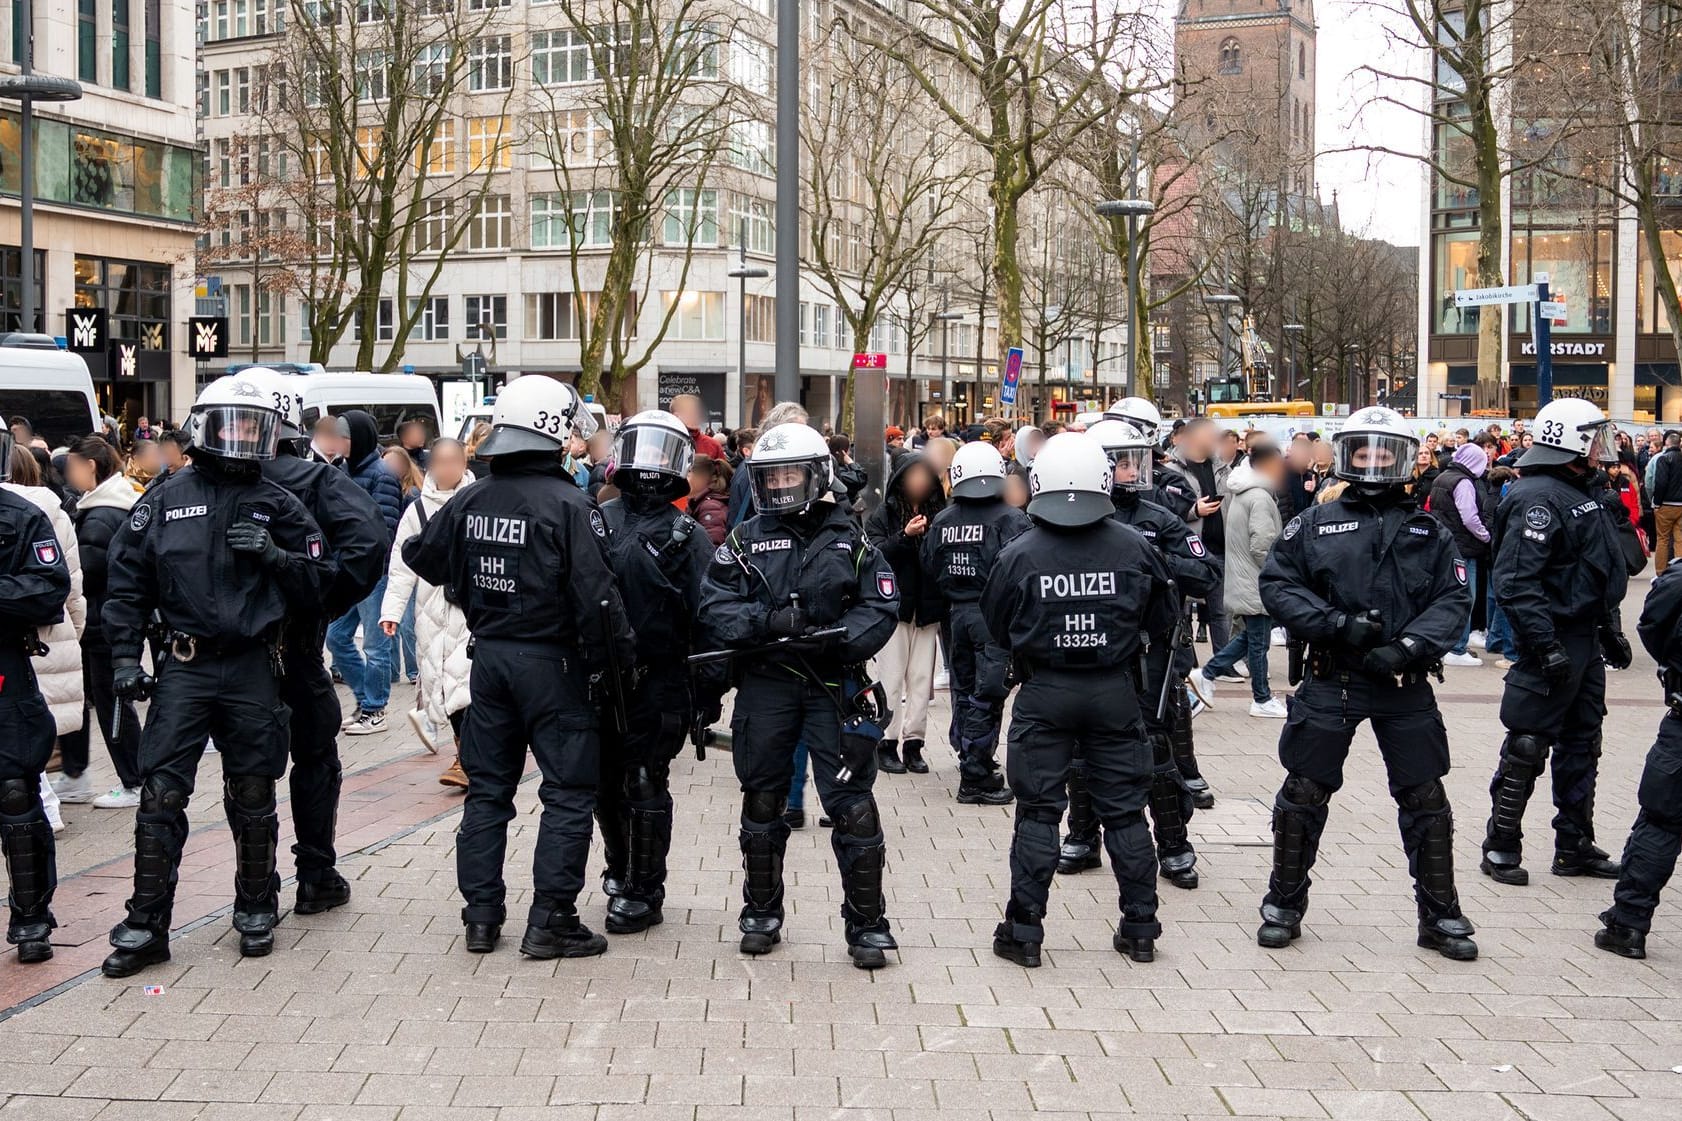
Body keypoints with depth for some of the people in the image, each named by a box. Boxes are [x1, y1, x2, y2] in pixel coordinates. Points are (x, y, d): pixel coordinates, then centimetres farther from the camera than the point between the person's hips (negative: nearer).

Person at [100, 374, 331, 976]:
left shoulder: (278, 505, 6)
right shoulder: (165, 500, 4)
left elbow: (317, 582, 5)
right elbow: (126, 583, 6)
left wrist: (274, 554, -13)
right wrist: (125, 656, -2)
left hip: (253, 669, 1)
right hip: (184, 667, -1)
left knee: (252, 797, 9)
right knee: (161, 794, -5)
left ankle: (256, 910, 25)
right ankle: (146, 925, 2)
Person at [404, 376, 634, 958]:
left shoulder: (471, 501, 4)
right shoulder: (569, 506, -16)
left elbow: (423, 556, 18)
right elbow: (595, 592, -20)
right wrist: (616, 653, -8)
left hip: (488, 655, 6)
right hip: (551, 661, -6)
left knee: (487, 788, 14)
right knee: (568, 792, 3)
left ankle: (480, 916, 18)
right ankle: (549, 921, 2)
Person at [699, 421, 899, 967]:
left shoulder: (848, 541, 5)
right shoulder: (744, 541, 7)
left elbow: (882, 608, -3)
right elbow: (715, 610, -3)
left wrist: (836, 636, -20)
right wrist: (767, 621, -20)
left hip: (834, 686, -2)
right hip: (764, 684, 2)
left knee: (852, 804, -4)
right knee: (762, 803, 12)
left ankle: (867, 924, 7)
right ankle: (761, 915, 28)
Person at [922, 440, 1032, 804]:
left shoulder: (941, 522, 5)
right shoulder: (1011, 520, -11)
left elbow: (930, 574, 10)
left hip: (955, 615, 5)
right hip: (993, 618, -5)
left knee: (963, 690, 16)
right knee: (986, 694, -4)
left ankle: (973, 760, 28)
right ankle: (976, 777, -4)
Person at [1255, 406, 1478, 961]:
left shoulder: (1427, 531, 7)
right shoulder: (1315, 524, 3)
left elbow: (1453, 598, 0)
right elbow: (1277, 585, -3)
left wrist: (1409, 647, -16)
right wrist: (1336, 623, -16)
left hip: (1405, 685, 1)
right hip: (1331, 681, -1)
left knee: (1425, 798, 6)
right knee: (1304, 793, 4)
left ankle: (1439, 914, 20)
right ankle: (1284, 905, 20)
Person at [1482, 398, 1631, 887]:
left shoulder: (1583, 493, 14)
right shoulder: (1538, 499, -19)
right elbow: (1516, 581, -25)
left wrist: (1610, 630, 22)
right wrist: (1544, 644, -27)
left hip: (1585, 642, 10)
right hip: (1555, 641, -10)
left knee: (1582, 745, 15)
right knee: (1528, 746, -3)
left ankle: (1575, 846, 24)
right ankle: (1501, 847, 7)